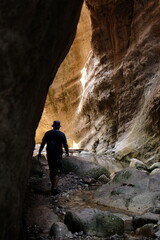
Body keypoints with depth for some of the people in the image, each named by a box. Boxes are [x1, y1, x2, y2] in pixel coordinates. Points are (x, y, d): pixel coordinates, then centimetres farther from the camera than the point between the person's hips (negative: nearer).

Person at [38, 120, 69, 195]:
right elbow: (65, 145, -4)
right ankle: (54, 188, -13)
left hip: (49, 154, 4)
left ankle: (53, 187, 27)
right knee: (57, 172, -1)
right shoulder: (62, 134, -7)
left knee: (51, 170, 17)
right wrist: (67, 152, 13)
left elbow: (42, 143, 3)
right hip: (58, 155, -3)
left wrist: (39, 153, 10)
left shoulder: (47, 133, 2)